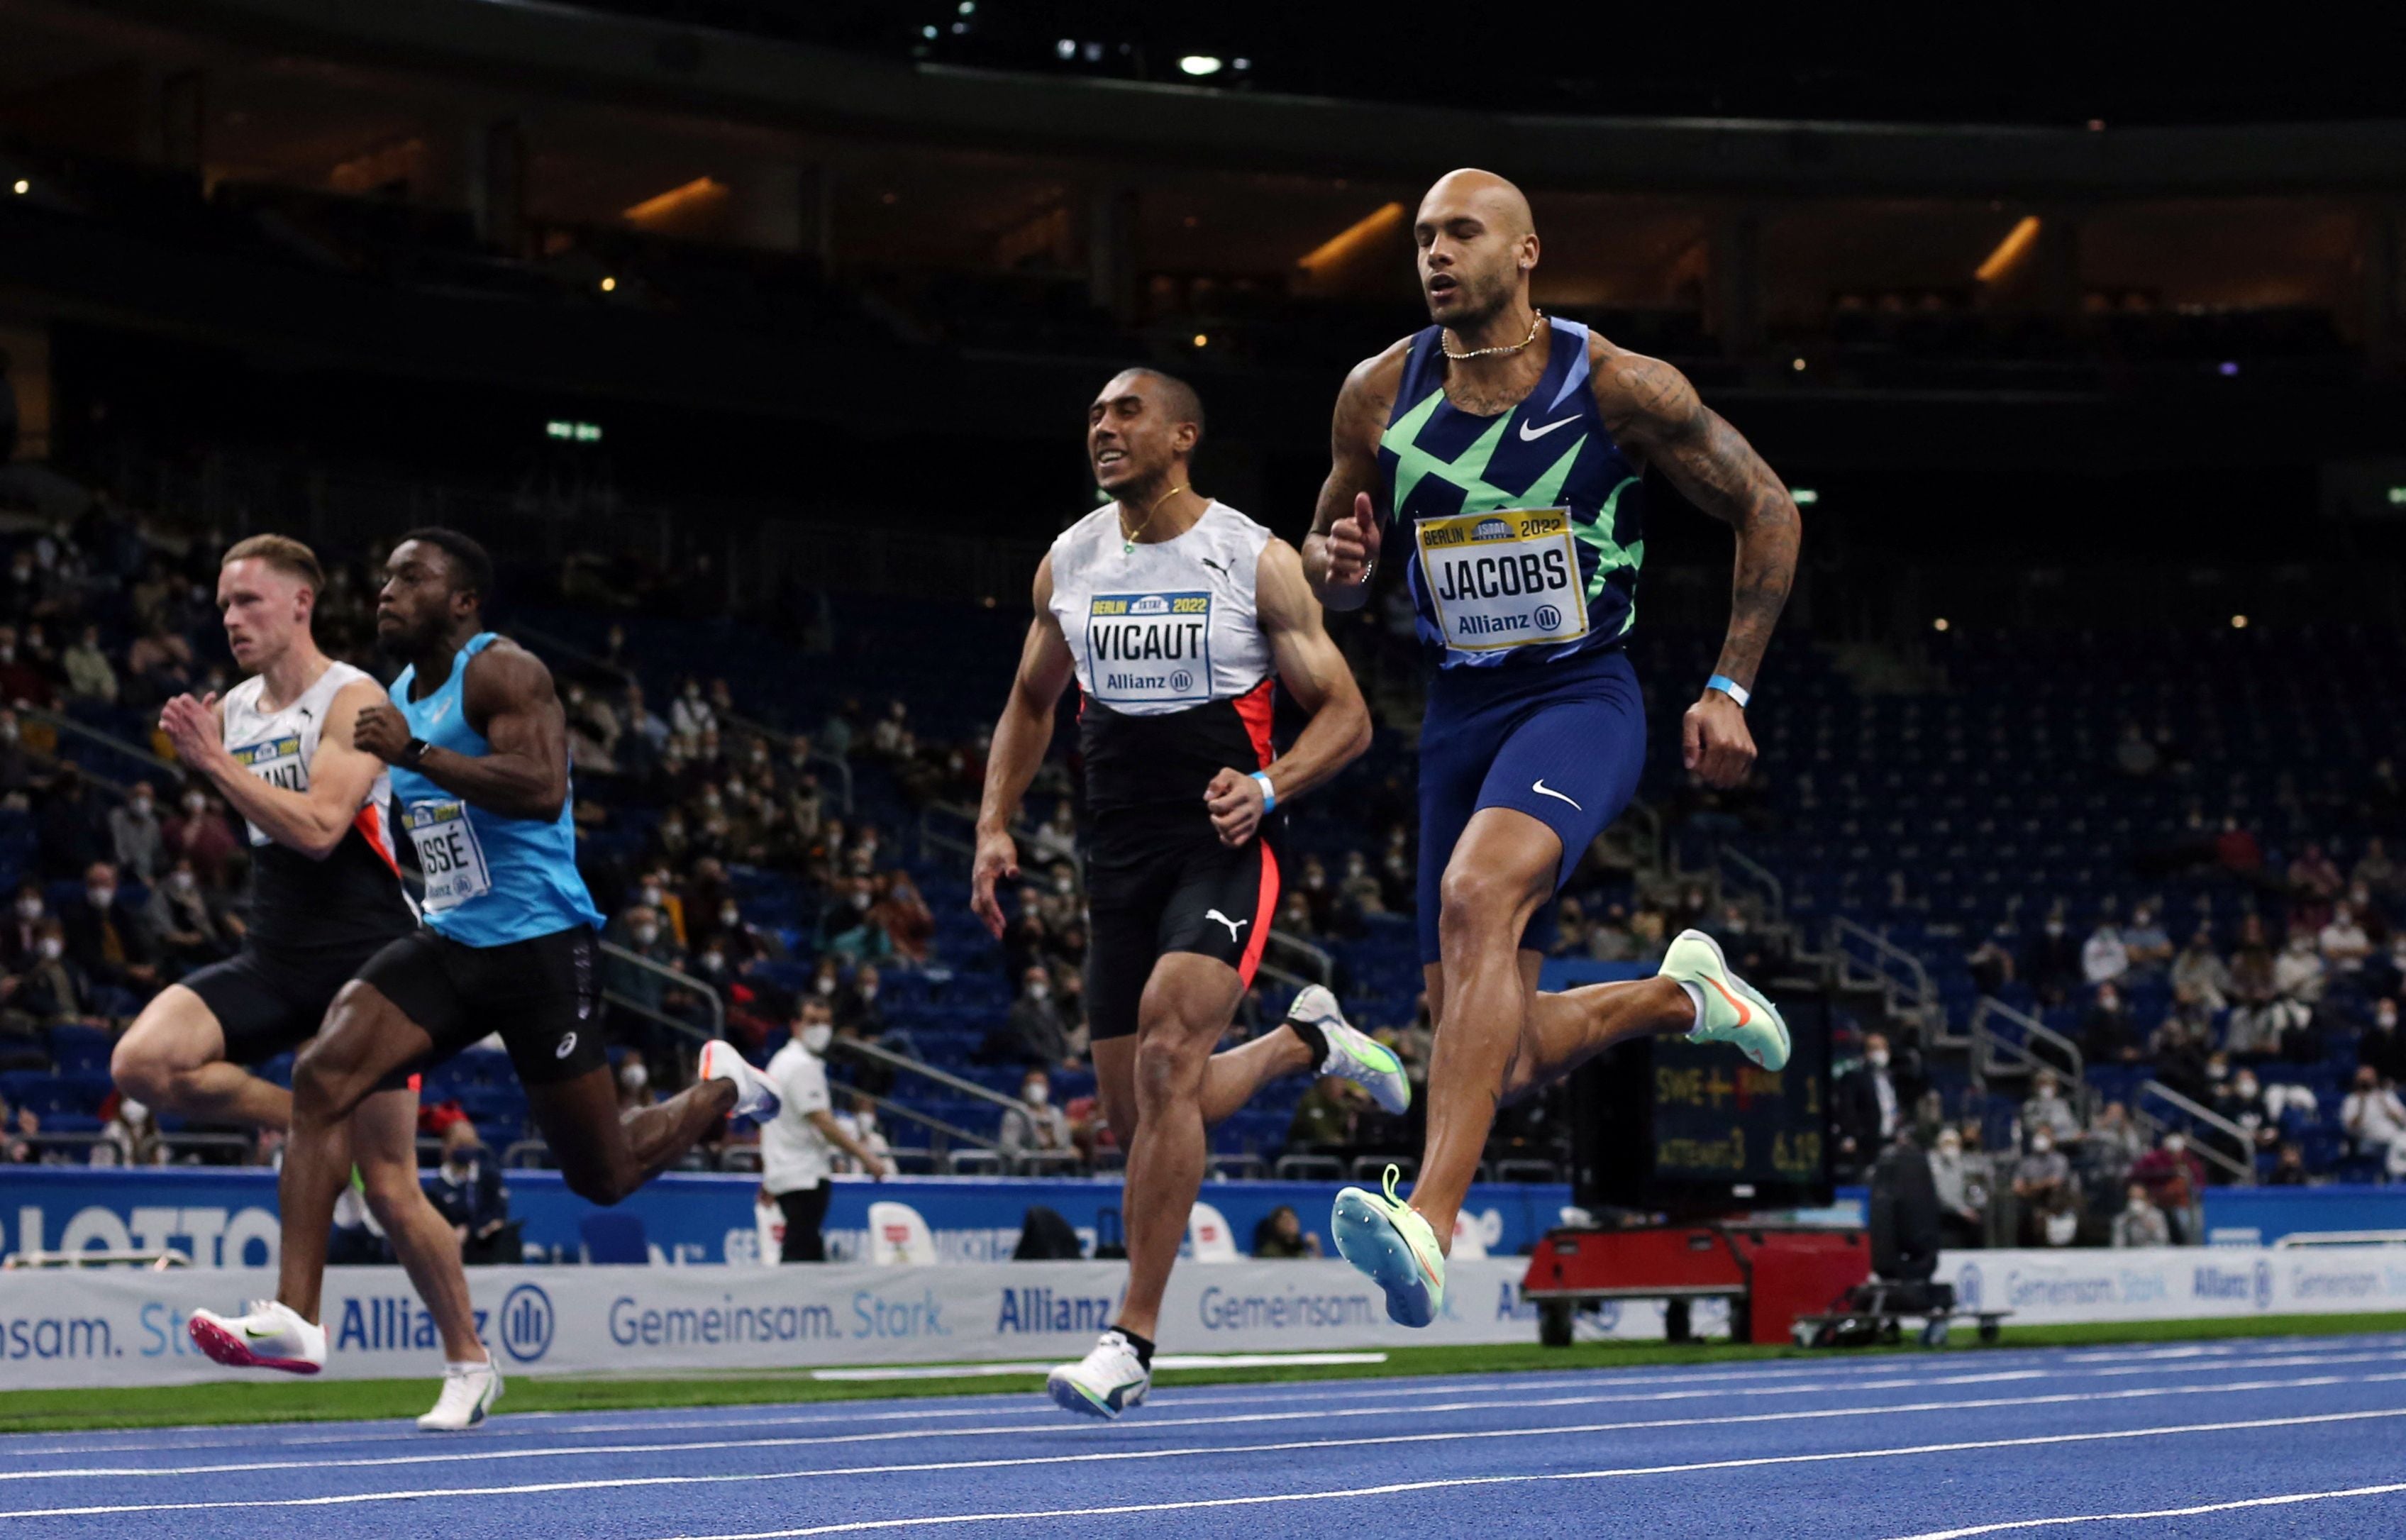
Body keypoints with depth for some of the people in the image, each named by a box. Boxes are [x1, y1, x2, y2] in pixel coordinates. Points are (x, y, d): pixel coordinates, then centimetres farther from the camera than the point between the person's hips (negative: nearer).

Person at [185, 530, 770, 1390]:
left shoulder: (503, 674, -12)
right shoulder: (398, 698, 14)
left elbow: (542, 789, -29)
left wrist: (414, 753, -30)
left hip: (538, 943, -7)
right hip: (448, 941, 7)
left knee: (604, 1177, 3)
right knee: (321, 1077, -19)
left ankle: (720, 1090, 35)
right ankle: (295, 1318, -25)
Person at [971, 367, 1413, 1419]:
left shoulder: (1256, 561, -7)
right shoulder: (1068, 564, 7)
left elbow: (1345, 716, -4)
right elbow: (1032, 703, 21)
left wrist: (1269, 787, -23)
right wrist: (995, 825, 7)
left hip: (1226, 847, -6)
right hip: (1121, 854, 6)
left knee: (1166, 1057, -25)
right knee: (1138, 1115, 7)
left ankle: (1132, 1343, -21)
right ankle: (1305, 1041, 38)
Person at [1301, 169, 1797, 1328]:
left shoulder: (1618, 386, -8)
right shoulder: (1379, 395, 1)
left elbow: (1765, 512, 2)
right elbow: (1332, 574, 14)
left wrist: (1729, 691, -3)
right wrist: (1333, 566, -11)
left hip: (1582, 698, -5)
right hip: (1461, 712, 5)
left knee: (1479, 896, -36)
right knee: (1508, 1063, 5)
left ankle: (1430, 1222, -44)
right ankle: (1679, 995, 39)